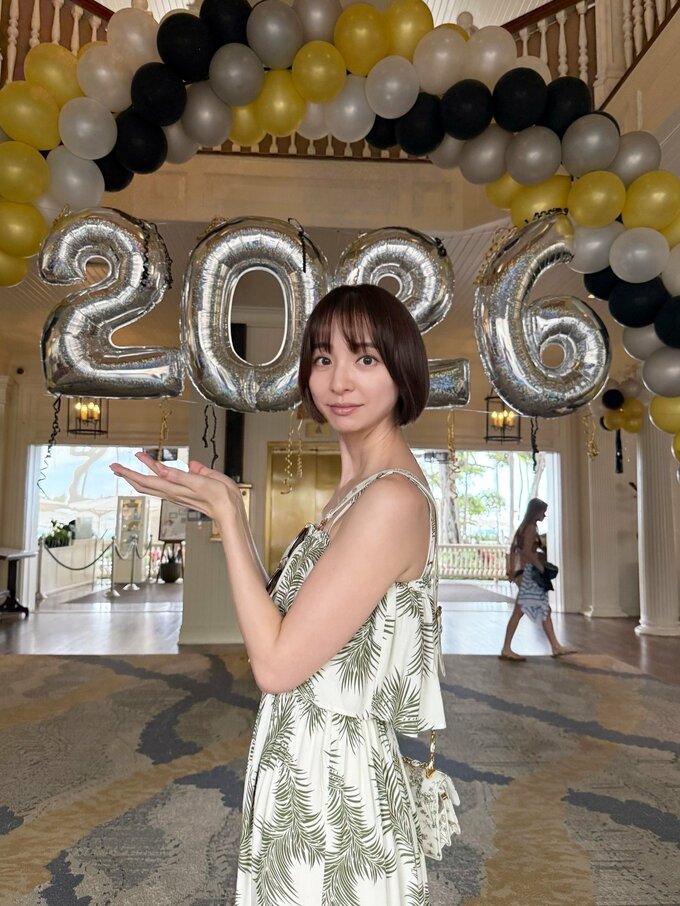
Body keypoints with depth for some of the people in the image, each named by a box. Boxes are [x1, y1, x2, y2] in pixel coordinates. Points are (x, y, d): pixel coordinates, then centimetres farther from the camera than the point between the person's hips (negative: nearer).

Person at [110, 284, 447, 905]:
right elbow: (289, 618, 3)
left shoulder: (392, 498, -25)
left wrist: (227, 510, -18)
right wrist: (223, 508, 0)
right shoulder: (362, 484, 5)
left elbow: (277, 663, -22)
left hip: (333, 786, -9)